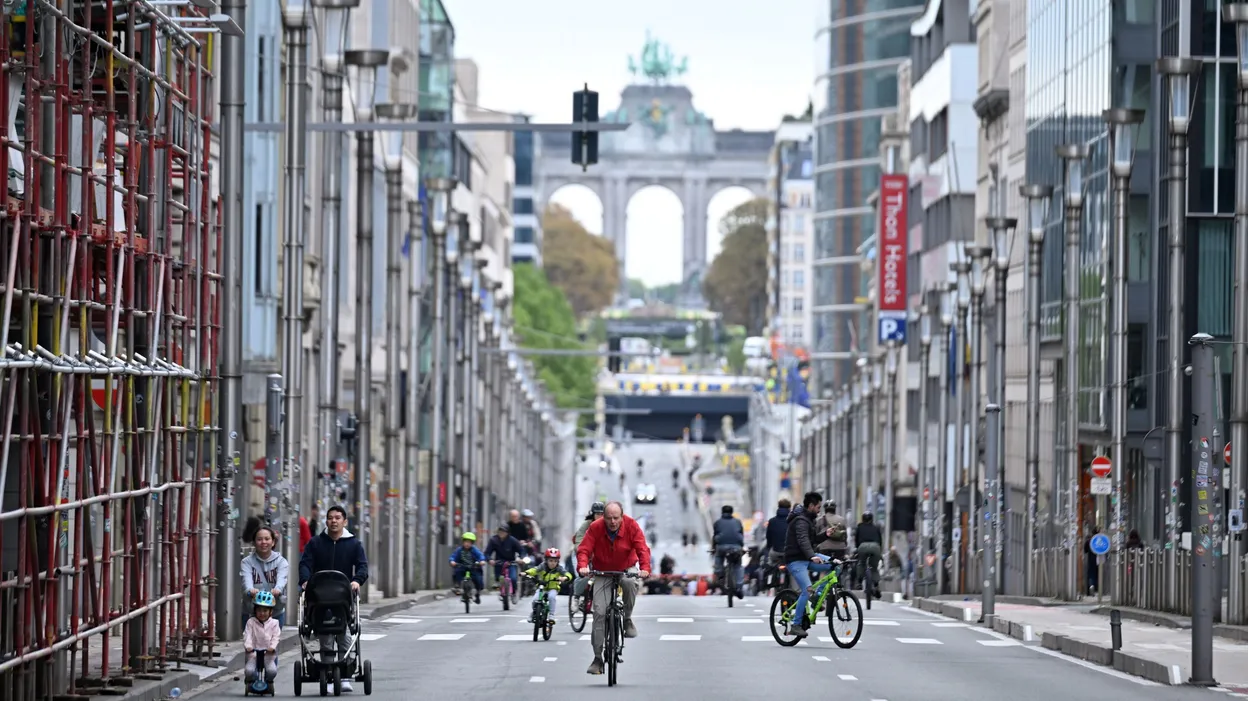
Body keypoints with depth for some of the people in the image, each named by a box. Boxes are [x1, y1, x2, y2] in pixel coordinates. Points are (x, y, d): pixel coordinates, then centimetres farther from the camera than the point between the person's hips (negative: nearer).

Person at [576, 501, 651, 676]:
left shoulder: (631, 526, -15)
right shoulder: (595, 528, -15)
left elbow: (642, 549, -21)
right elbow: (584, 549, -18)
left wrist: (645, 568, -39)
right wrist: (583, 566, -39)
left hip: (626, 569, 0)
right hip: (602, 573, 0)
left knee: (631, 584, -38)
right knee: (599, 611, -11)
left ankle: (628, 620, -11)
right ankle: (597, 658, -5)